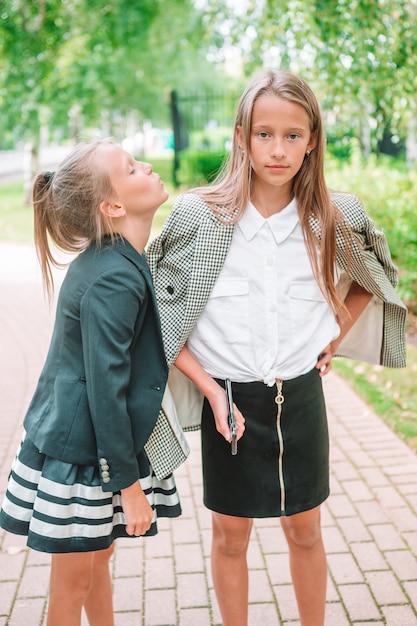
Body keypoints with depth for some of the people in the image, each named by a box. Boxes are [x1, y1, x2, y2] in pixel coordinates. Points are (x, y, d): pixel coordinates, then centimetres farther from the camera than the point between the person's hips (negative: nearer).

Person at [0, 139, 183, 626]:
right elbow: (105, 391, -25)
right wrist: (130, 485, -18)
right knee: (74, 578, 11)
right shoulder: (114, 281, -27)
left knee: (99, 556, 24)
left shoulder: (110, 259, 1)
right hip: (78, 456, -9)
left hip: (82, 437, 9)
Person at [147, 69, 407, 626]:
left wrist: (334, 340, 4)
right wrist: (210, 389, -13)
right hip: (230, 399, -1)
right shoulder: (197, 216, -12)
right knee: (231, 536, 14)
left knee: (305, 531, 18)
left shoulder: (336, 218, -6)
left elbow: (373, 278, 15)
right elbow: (158, 316, -8)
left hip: (301, 396, 2)